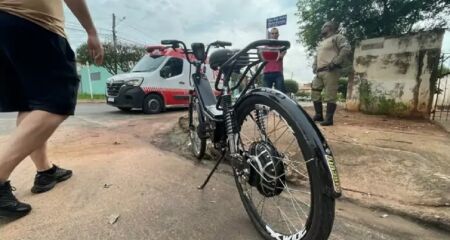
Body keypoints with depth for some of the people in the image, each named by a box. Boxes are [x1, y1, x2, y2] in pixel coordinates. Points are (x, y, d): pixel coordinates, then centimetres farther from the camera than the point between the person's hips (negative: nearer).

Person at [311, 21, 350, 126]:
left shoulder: (337, 37, 4)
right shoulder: (322, 42, 30)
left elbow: (346, 49, -11)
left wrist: (335, 62, -17)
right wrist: (314, 67, 16)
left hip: (330, 71, -9)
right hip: (319, 72, 9)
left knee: (330, 95, -10)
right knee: (315, 93, 8)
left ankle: (328, 119, -8)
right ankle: (319, 115, 18)